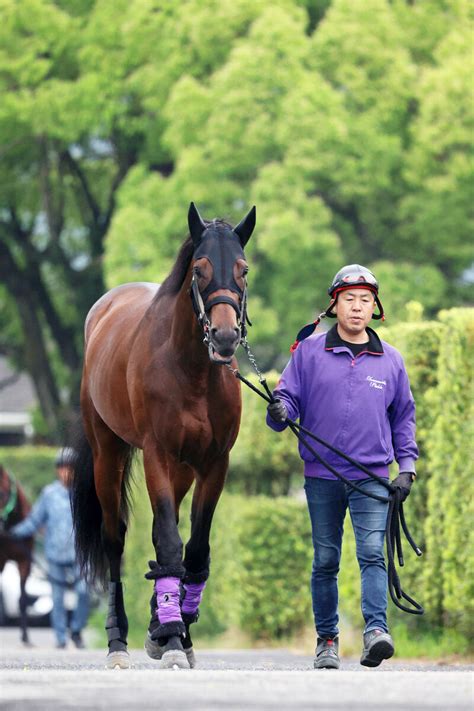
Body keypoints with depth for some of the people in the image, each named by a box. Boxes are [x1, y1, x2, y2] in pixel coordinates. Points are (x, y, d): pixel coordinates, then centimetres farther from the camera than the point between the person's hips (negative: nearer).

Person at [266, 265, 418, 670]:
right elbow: (289, 396, 3)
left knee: (372, 552, -17)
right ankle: (327, 641, 15)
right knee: (326, 560, 6)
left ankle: (376, 630, -27)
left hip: (372, 476, 0)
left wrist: (407, 466, 7)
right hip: (322, 475, 0)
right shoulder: (309, 352, 3)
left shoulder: (390, 361, 8)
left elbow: (403, 418, 16)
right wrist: (280, 412, -21)